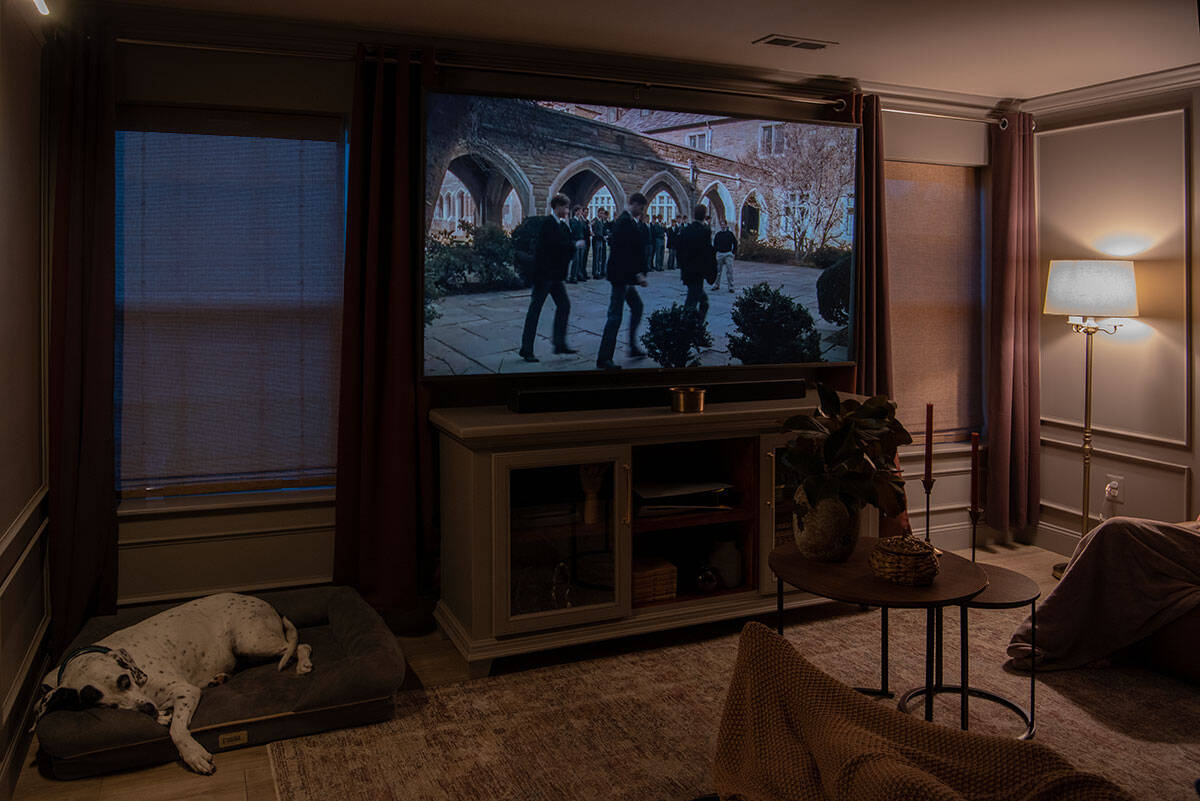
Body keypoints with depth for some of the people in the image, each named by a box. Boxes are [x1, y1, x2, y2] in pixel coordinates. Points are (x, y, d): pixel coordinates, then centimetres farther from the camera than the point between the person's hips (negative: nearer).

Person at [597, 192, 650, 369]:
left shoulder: (628, 221, 14)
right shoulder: (625, 222, -18)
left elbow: (644, 243, 17)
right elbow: (629, 252, -25)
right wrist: (638, 273, -24)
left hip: (624, 276, 11)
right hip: (621, 275, -11)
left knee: (637, 307, 21)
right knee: (615, 315, -7)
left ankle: (633, 347, 30)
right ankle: (603, 358, -1)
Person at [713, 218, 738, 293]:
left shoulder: (730, 233, 2)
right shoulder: (718, 234, 8)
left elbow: (735, 243, 7)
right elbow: (715, 244, 16)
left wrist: (734, 252, 2)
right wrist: (715, 252, 7)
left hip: (728, 254, -3)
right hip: (719, 254, 3)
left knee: (729, 271, -7)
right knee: (717, 270, 7)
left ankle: (731, 287, -4)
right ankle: (716, 285, 19)